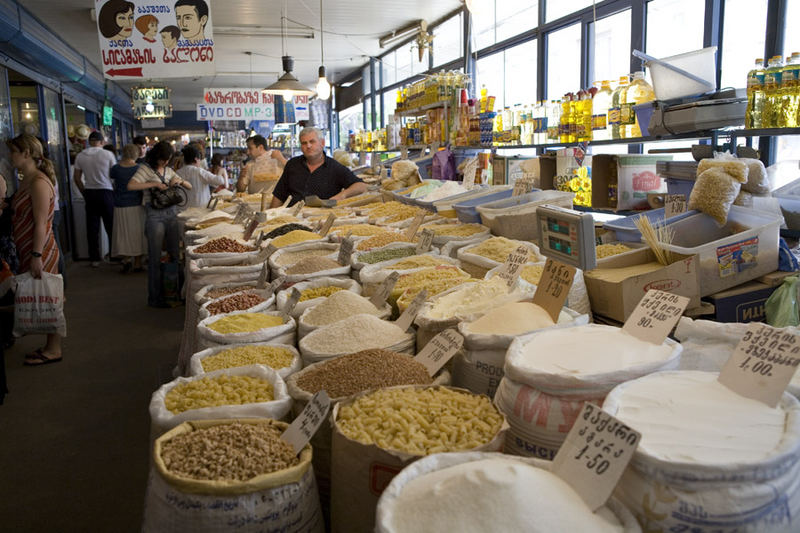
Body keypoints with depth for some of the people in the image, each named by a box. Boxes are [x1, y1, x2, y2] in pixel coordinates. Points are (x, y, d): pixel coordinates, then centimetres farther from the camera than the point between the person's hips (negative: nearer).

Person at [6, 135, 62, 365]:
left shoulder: (39, 182, -16)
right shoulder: (25, 181, 12)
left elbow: (41, 224, -20)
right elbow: (23, 218, 16)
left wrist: (36, 256, -21)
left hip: (40, 251, -9)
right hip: (27, 250, 9)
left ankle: (53, 350, 11)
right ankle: (50, 345, 24)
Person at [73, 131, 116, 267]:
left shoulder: (80, 156, 4)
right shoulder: (108, 154, -5)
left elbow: (77, 178, 7)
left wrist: (85, 193, 17)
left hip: (89, 193, 3)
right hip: (106, 192, -3)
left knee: (92, 228, 7)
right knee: (111, 226, 5)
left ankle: (94, 259, 11)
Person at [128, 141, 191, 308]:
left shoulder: (168, 170, 15)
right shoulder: (146, 169, -1)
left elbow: (190, 187, 18)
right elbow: (131, 186, -17)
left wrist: (180, 181, -2)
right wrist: (154, 184, -19)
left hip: (172, 213, 6)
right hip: (155, 215, -6)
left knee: (175, 254, 8)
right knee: (155, 258, -1)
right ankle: (154, 298, 7)